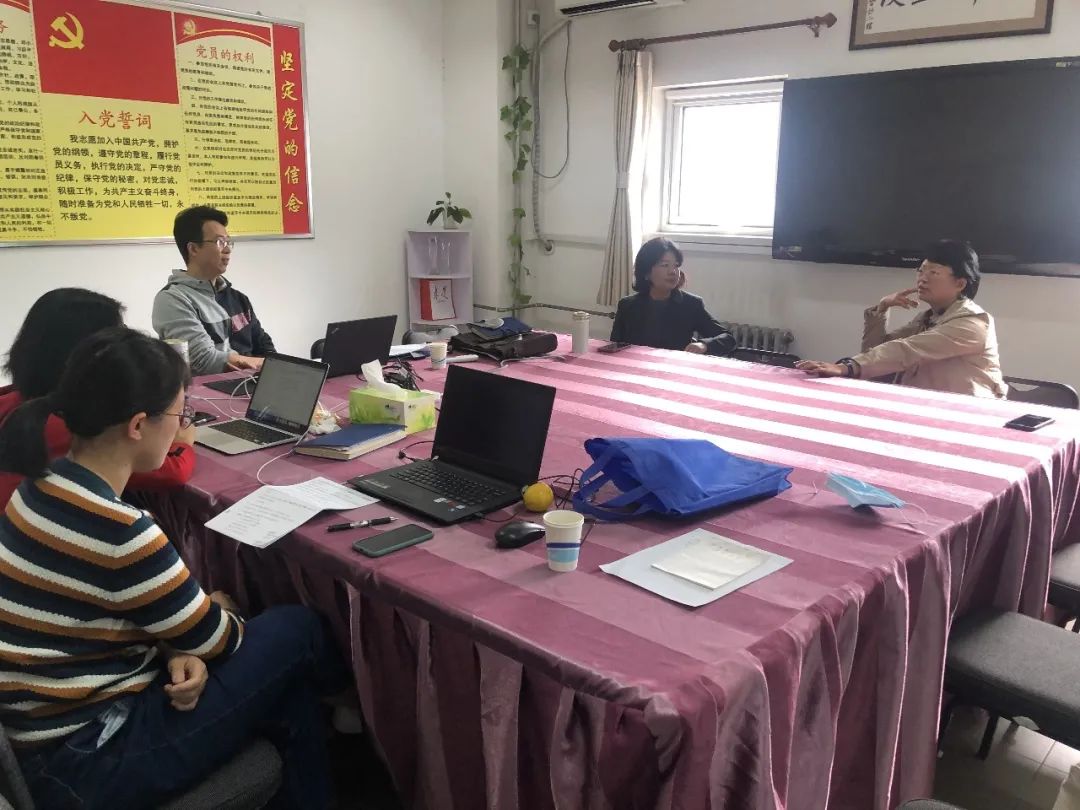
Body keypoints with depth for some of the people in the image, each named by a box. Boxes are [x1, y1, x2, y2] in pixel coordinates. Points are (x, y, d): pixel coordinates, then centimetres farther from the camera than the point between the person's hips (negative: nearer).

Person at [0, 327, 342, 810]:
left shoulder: (49, 486, 0)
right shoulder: (117, 531, -29)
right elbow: (218, 640, -13)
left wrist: (178, 650, -7)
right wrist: (216, 610, 9)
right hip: (89, 760, -8)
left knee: (287, 677, 15)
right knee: (296, 630, 1)